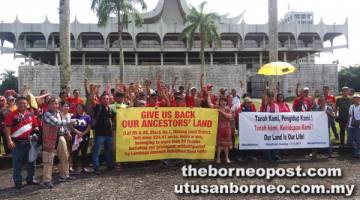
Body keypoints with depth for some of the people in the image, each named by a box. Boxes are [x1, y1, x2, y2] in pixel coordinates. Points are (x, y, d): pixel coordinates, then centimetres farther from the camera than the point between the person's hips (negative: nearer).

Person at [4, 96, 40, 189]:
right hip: (17, 142, -4)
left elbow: (36, 126, 15)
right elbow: (7, 128, -8)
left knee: (31, 161, 11)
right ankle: (18, 182, 14)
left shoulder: (31, 115, 7)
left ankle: (30, 179, 25)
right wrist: (9, 140, -16)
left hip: (29, 141, 4)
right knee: (17, 163, 4)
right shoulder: (12, 114, -5)